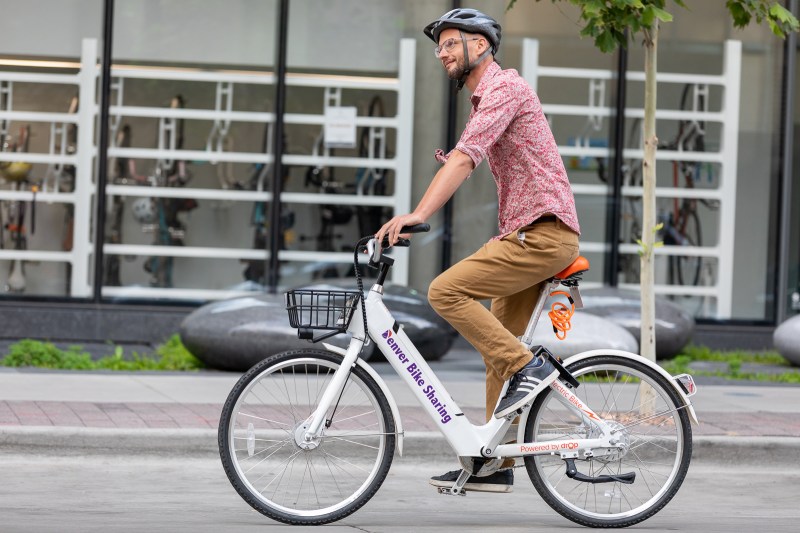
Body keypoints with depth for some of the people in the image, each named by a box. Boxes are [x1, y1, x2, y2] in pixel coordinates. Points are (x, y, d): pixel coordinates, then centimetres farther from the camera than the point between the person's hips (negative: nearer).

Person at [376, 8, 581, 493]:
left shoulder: (504, 86, -9)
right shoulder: (485, 99, 24)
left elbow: (465, 157, -23)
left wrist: (418, 215, -32)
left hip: (543, 232, -10)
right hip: (530, 235, 10)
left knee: (446, 291, -20)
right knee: (497, 349, 10)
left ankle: (526, 367, -16)